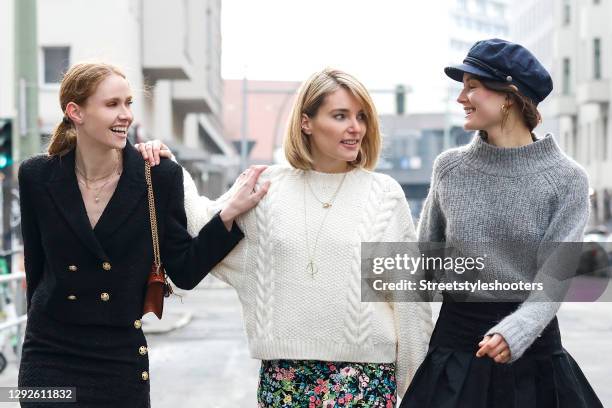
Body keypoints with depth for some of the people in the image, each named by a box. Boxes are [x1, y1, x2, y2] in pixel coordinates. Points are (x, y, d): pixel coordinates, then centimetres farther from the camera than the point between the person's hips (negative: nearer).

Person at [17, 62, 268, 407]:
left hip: (122, 364, 0)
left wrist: (231, 213, -14)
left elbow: (184, 272, -4)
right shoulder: (37, 176, -2)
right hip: (50, 362, 1)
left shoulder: (161, 176, -6)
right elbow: (37, 266, 9)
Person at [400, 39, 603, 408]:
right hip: (455, 350, 2)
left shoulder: (567, 179, -6)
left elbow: (555, 277, -13)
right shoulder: (450, 168, 2)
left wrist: (515, 332, -29)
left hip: (532, 345, -2)